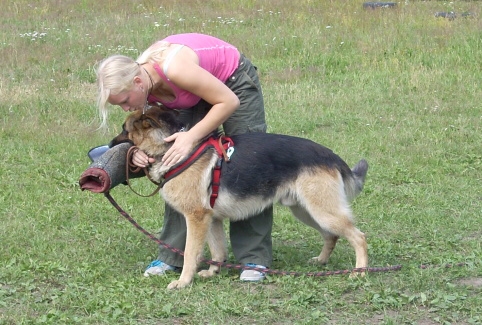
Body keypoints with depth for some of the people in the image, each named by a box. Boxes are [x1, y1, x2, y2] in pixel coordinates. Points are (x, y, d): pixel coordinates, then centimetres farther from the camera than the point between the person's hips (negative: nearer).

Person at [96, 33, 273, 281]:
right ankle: (173, 255, 4)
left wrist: (191, 137, -36)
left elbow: (229, 102, -31)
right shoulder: (140, 84, -19)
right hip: (196, 96, 6)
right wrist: (139, 149, -29)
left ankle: (255, 259, -5)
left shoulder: (175, 69, -40)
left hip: (235, 82, -6)